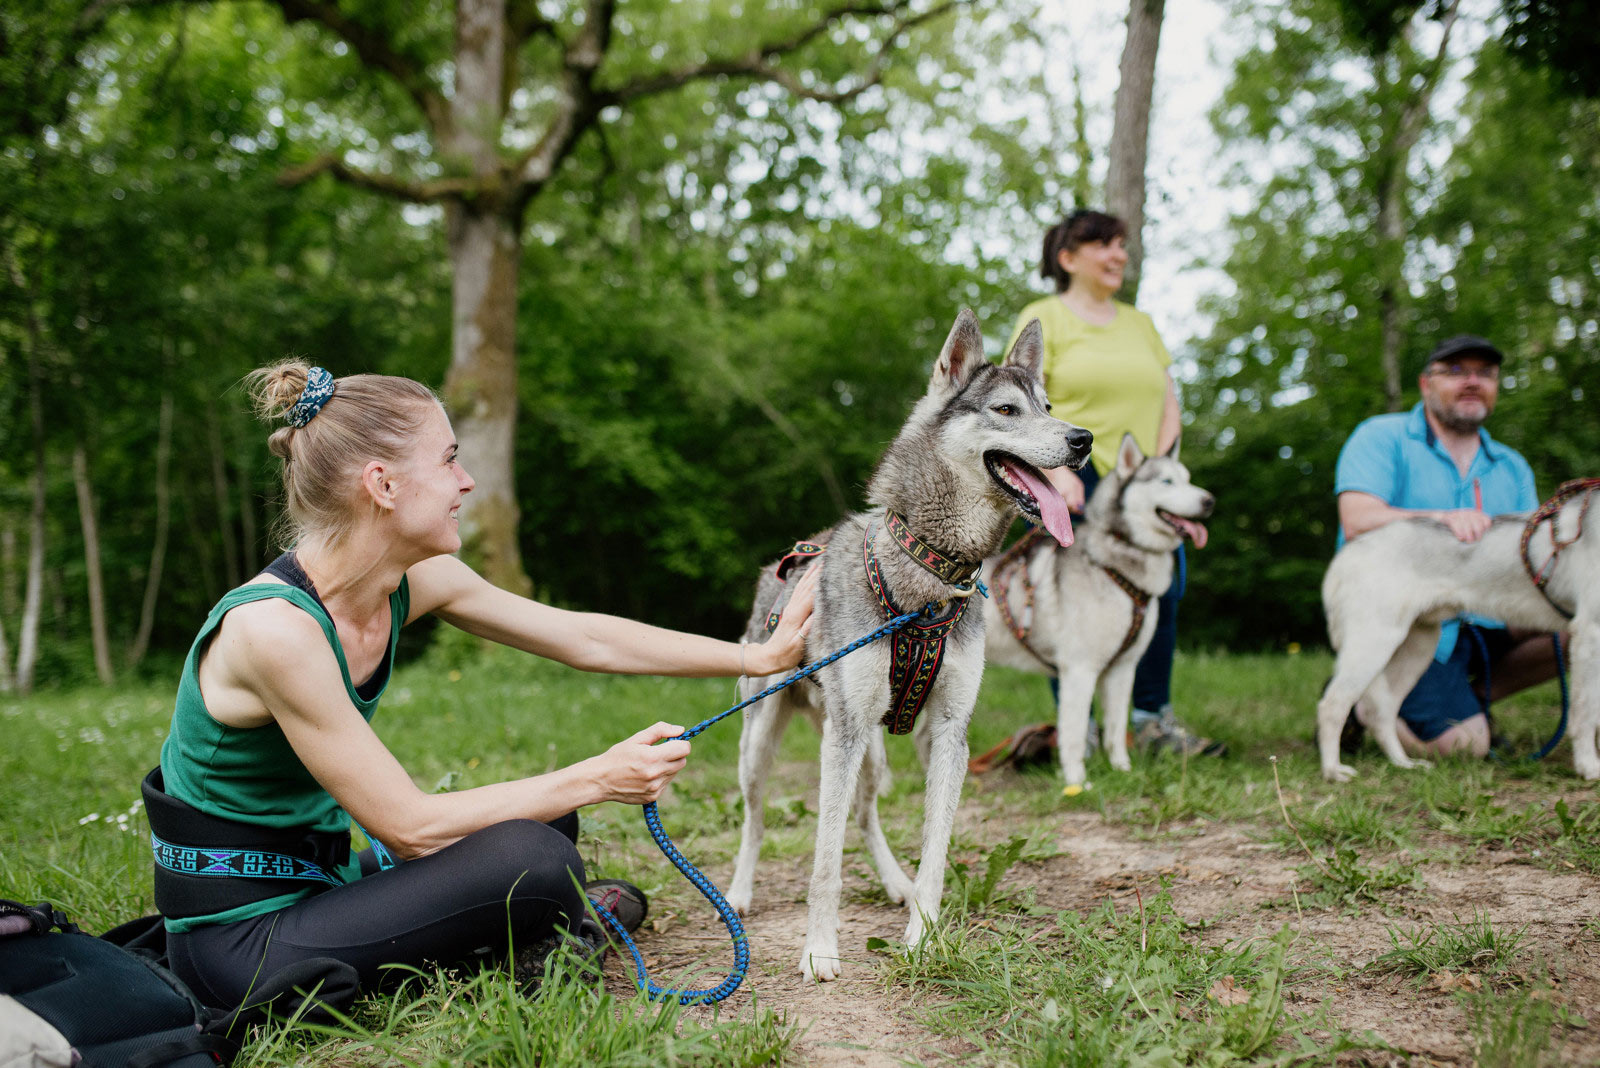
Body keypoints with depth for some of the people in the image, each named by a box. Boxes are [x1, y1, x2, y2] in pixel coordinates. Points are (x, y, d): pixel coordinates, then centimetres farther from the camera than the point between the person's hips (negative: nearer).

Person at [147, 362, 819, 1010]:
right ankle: (568, 936, 8)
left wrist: (760, 656, 5)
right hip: (238, 937, -8)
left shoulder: (413, 581, -5)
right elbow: (409, 827, -25)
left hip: (317, 884, 9)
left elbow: (586, 639, 4)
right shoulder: (273, 627, -28)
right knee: (528, 859, -22)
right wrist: (598, 778, -20)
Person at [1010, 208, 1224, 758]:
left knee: (1161, 591, 1)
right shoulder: (1042, 318, 3)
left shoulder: (1139, 322, 22)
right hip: (1074, 481, -6)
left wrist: (1161, 462, 3)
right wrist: (1057, 470, -18)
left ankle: (1152, 718, 12)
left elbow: (1167, 399, 19)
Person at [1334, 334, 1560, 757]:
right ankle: (1359, 703, 4)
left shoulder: (1512, 466, 18)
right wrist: (1442, 519, -32)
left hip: (1481, 622, 7)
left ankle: (1476, 693, -2)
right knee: (1465, 745, -21)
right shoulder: (1381, 438, -1)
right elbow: (1358, 522, -16)